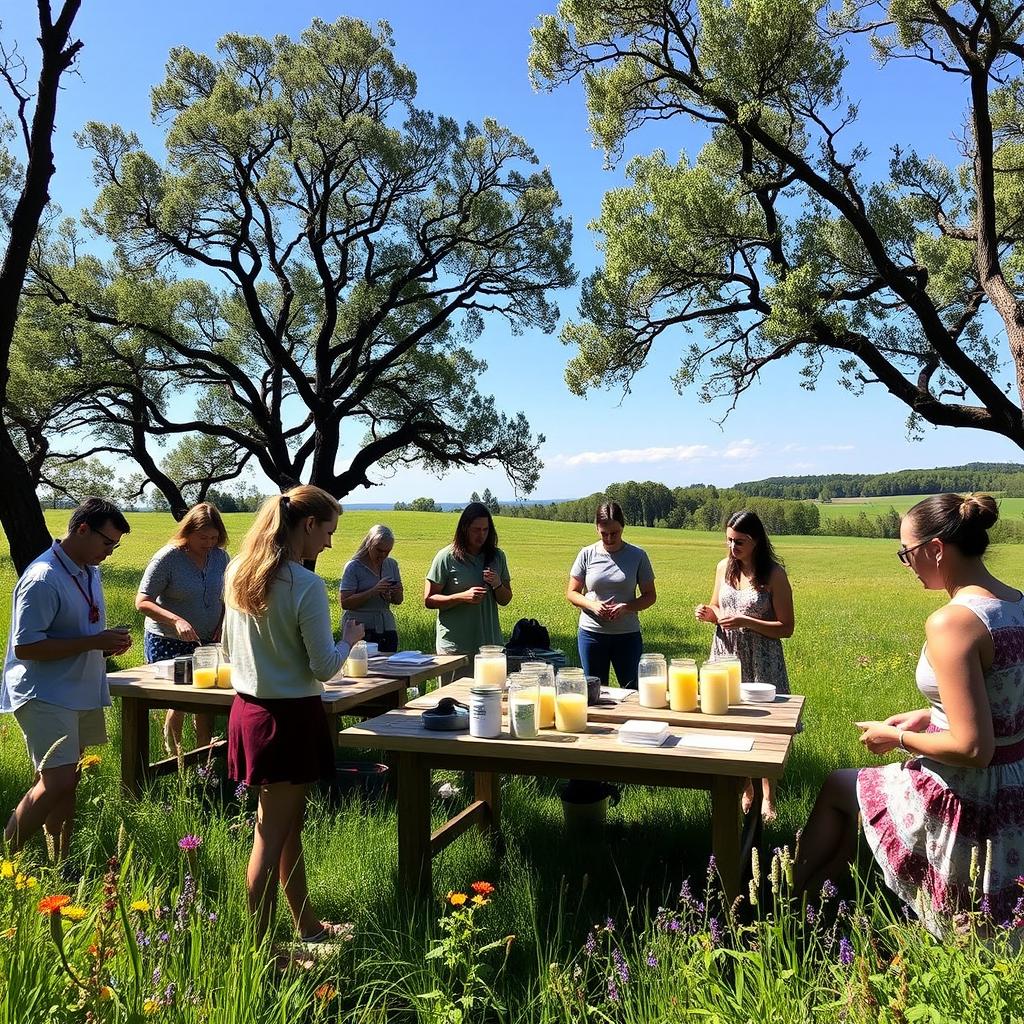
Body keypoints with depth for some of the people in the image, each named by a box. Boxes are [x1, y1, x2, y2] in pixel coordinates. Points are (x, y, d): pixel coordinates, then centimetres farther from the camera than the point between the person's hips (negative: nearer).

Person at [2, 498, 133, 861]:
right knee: (56, 783, -15)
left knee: (66, 782, 14)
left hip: (82, 692, 9)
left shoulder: (89, 572, 11)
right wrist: (94, 642, -22)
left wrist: (109, 642, 3)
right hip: (45, 696, -9)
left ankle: (59, 864, 24)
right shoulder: (43, 579, -19)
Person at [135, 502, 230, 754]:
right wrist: (176, 620, -30)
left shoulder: (220, 556, 1)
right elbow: (142, 602, -16)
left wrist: (223, 623, -4)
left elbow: (228, 596, 14)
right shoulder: (168, 558, -15)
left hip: (207, 642, 4)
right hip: (168, 642, -4)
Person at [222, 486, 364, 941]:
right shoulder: (307, 586, -20)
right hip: (291, 716, -8)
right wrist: (349, 638, 2)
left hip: (247, 709, 8)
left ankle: (307, 925, 35)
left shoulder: (238, 571, 3)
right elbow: (324, 667, -15)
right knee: (272, 836, 4)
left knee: (288, 826, 20)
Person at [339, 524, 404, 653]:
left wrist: (396, 593, -8)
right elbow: (345, 603, -14)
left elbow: (398, 601, 15)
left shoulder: (391, 564, 10)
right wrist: (373, 591, -22)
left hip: (387, 628, 5)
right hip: (360, 629, -5)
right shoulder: (354, 567, -6)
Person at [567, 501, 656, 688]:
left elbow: (650, 596, 3)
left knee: (633, 690, 4)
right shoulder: (587, 555, -1)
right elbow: (572, 593, 4)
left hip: (628, 635, -1)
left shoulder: (637, 556, -2)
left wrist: (627, 607, -17)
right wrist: (592, 605, -16)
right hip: (591, 633, 1)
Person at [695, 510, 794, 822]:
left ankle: (767, 797, 19)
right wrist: (708, 613, -7)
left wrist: (746, 621, -22)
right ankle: (745, 791, 27)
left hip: (760, 661, -4)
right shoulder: (724, 567, 3)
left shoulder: (774, 574, -11)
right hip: (727, 655, 4)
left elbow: (786, 628, -11)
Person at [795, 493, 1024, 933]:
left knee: (837, 787, 18)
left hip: (968, 807, -8)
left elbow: (973, 748, -27)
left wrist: (898, 739, -11)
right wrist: (931, 715, 10)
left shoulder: (952, 622, -26)